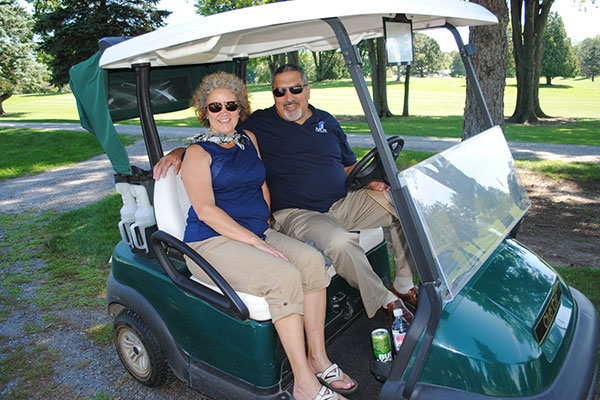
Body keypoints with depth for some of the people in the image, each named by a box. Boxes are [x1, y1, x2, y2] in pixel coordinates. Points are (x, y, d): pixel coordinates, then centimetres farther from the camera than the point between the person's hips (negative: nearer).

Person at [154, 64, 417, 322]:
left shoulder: (327, 122, 16)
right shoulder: (260, 124, 4)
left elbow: (349, 167, 22)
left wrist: (369, 181, 2)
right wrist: (177, 152, -10)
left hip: (343, 203, 6)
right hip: (294, 213, -5)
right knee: (339, 241, -35)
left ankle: (404, 285, 5)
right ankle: (384, 300, -10)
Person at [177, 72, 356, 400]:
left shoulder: (249, 139, 16)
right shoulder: (197, 153, -4)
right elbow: (205, 210, -14)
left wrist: (265, 223, 7)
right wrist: (255, 241, -20)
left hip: (257, 232, 6)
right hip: (212, 241, -6)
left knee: (312, 260, -18)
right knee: (284, 276, -28)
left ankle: (317, 357, -8)